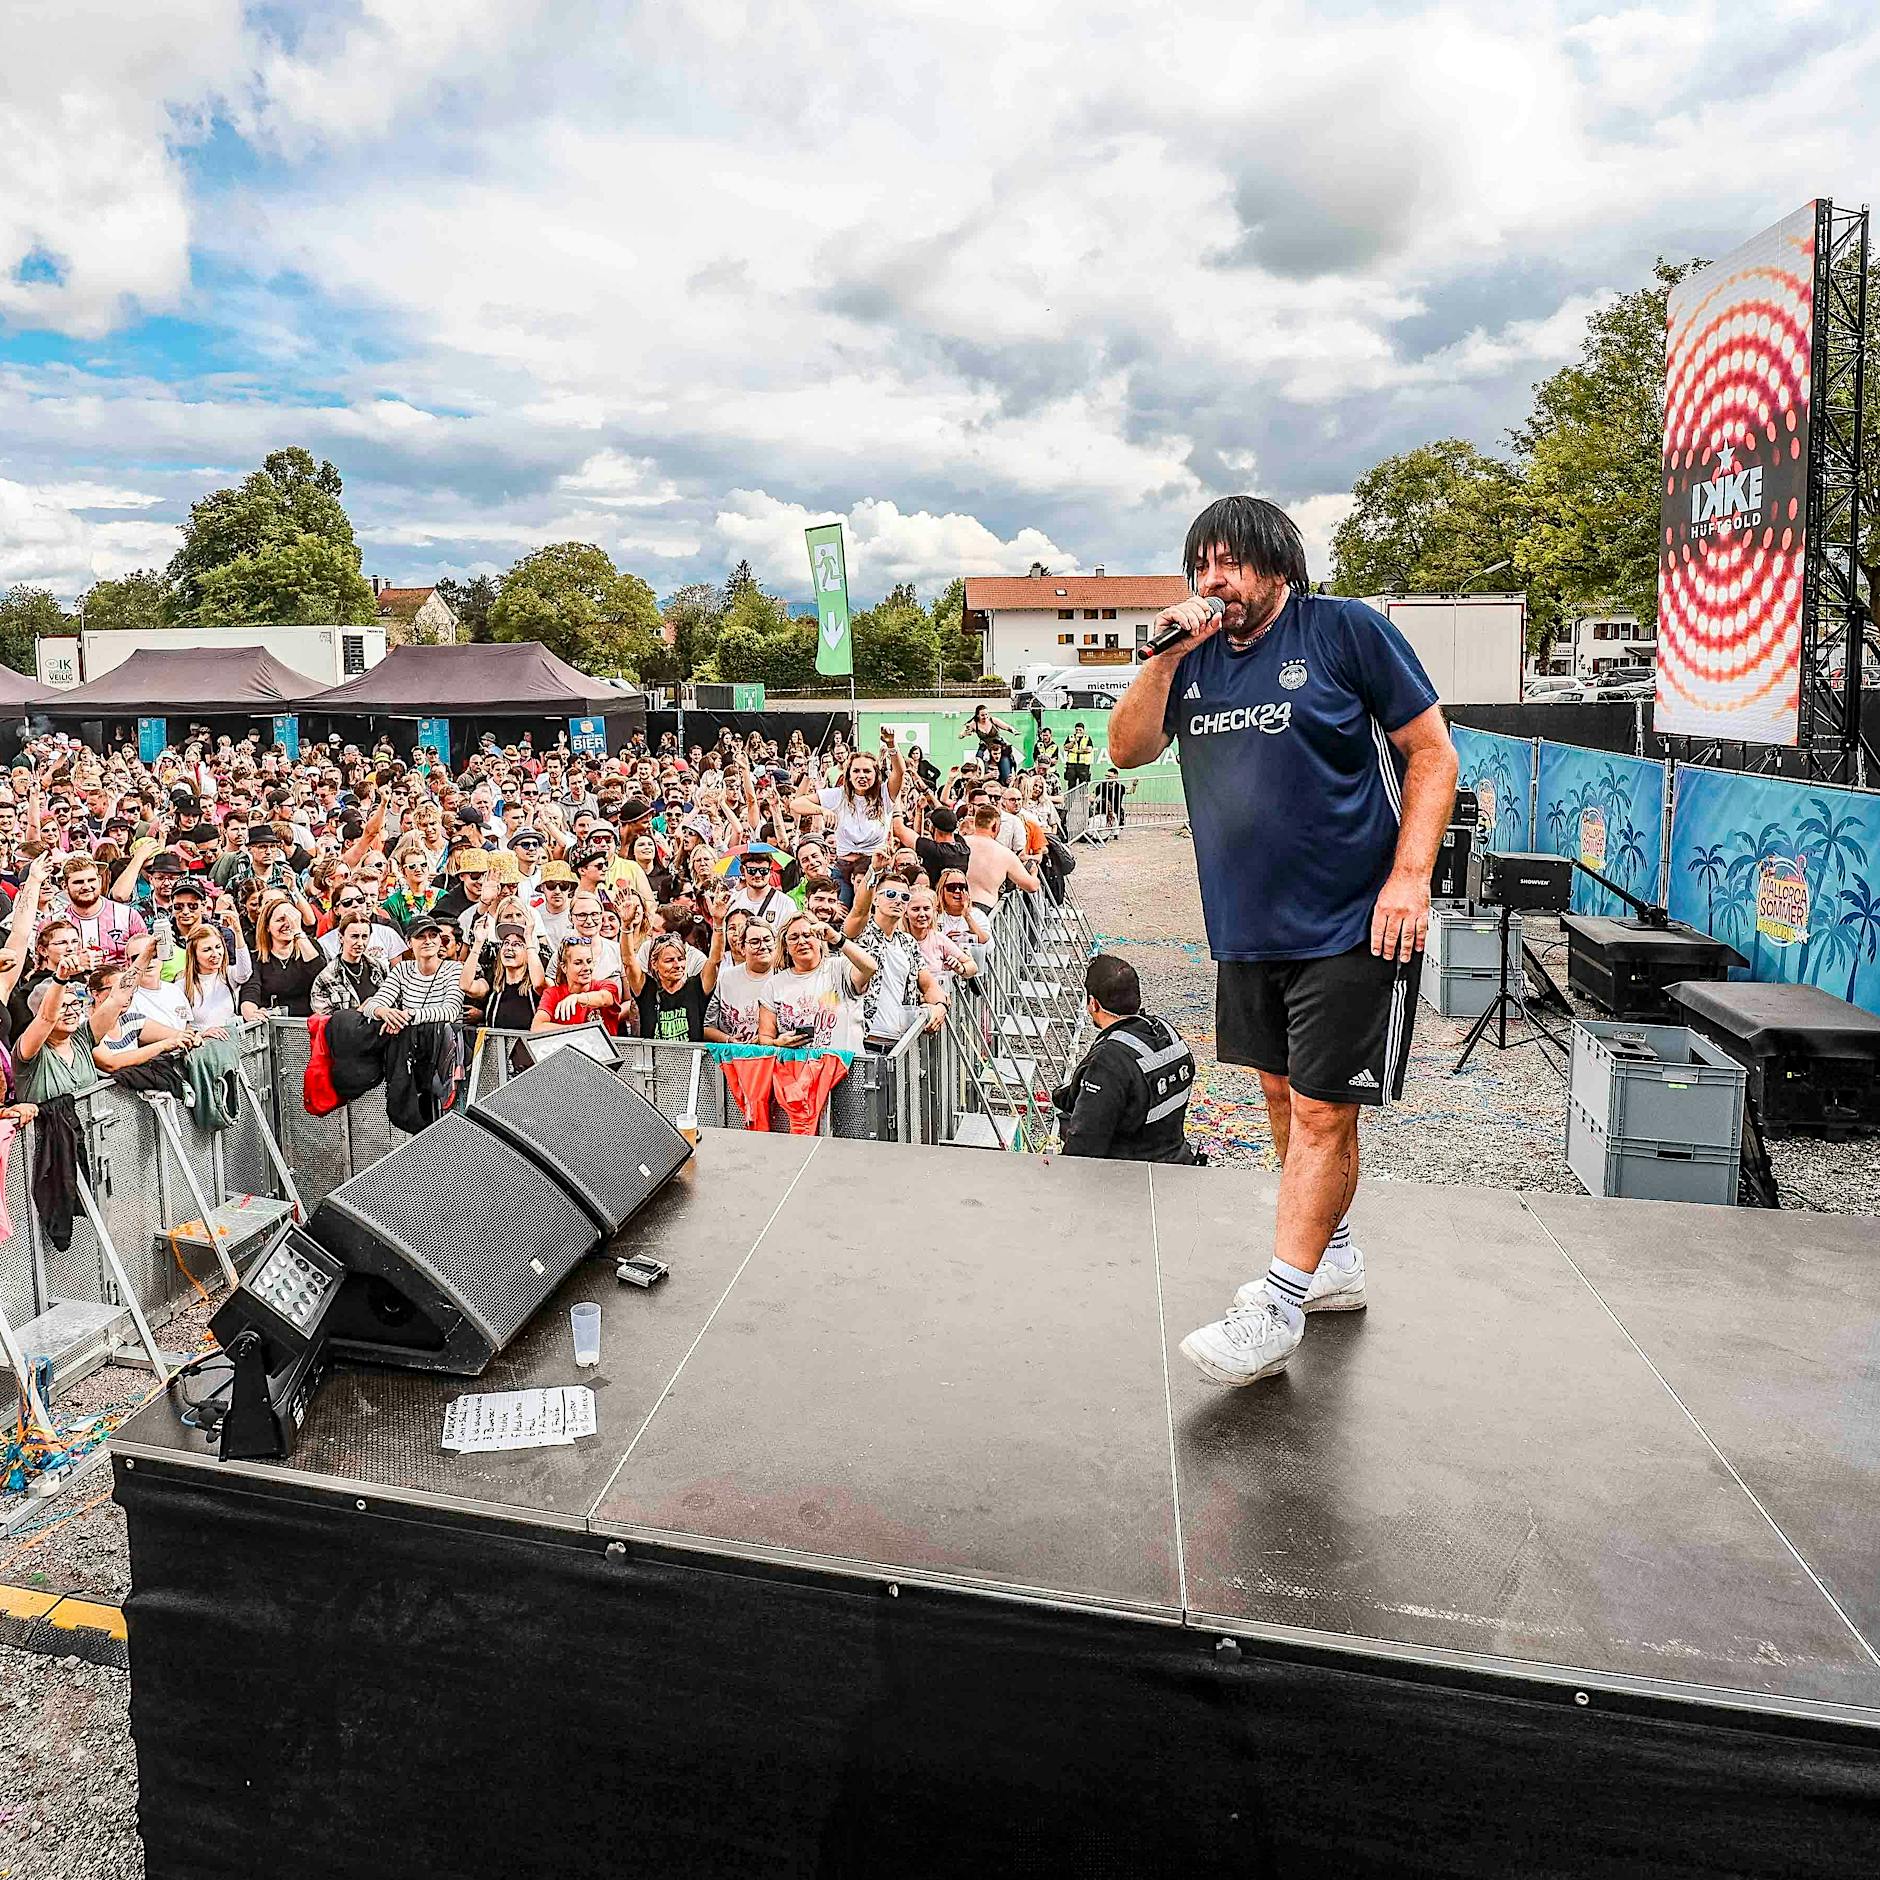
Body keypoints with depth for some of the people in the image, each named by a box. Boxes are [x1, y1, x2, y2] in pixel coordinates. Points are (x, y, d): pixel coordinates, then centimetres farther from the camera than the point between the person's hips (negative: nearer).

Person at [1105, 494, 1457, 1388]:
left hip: (1351, 925, -6)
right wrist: (1165, 656, -9)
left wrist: (1410, 874, -16)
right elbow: (1127, 750, 3)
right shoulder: (1196, 659, 10)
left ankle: (1279, 1307, 4)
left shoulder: (1346, 629, -6)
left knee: (1322, 1112, -3)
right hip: (1247, 923, 7)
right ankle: (1332, 1257, 34)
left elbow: (1433, 752, -6)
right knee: (1283, 1094, 16)